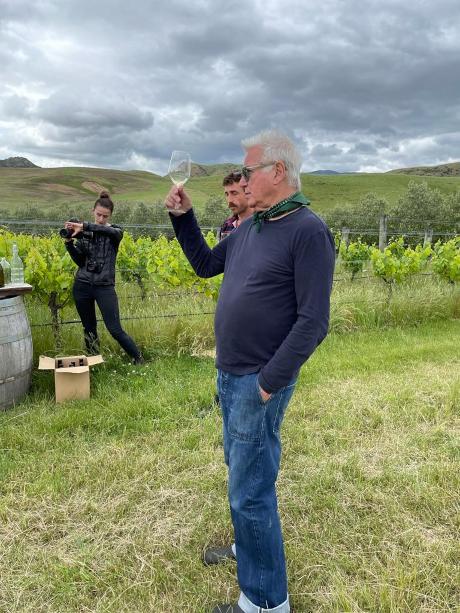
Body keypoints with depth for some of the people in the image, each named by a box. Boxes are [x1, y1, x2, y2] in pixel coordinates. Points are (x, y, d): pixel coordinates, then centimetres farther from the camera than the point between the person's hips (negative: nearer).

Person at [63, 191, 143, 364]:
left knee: (115, 329, -5)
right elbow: (80, 261, 1)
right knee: (89, 329, 11)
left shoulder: (115, 232, 0)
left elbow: (108, 230, -26)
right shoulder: (83, 232, 6)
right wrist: (69, 243, -13)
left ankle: (139, 359, 9)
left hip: (105, 287, -3)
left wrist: (84, 226, -32)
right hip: (82, 286, 3)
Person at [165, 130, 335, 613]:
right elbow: (205, 265, 21)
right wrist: (182, 217, 10)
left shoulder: (308, 231, -17)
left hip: (259, 383, -8)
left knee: (250, 491, 1)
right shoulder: (250, 228, 8)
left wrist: (268, 384, -18)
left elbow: (312, 323, -20)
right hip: (228, 374, 8)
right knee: (239, 467, 23)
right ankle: (250, 546, 46)